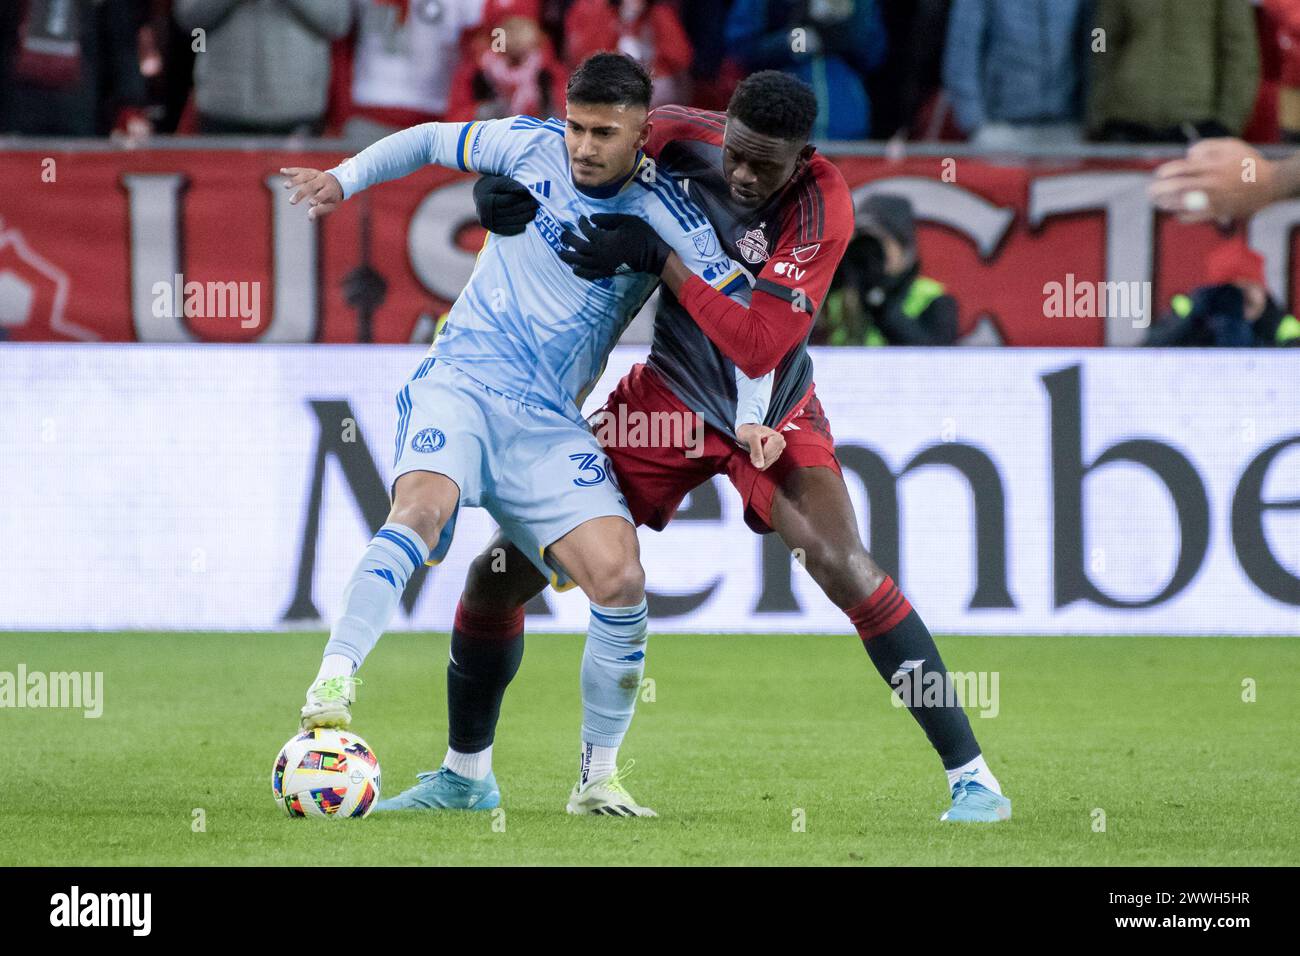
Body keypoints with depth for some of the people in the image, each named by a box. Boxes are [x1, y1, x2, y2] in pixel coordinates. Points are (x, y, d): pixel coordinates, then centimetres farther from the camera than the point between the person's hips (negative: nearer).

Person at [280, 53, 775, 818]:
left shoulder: (663, 216, -3)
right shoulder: (533, 147, 1)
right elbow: (430, 141, 17)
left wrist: (752, 416, -17)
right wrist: (344, 179, 9)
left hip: (549, 423, 1)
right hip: (461, 380, -1)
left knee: (621, 579, -14)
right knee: (424, 507, -33)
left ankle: (599, 779, 2)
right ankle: (334, 683, -38)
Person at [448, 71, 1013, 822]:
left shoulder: (822, 208, -26)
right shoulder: (681, 138, -17)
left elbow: (759, 347, -32)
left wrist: (656, 253, -33)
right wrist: (506, 181, -20)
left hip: (773, 411, -3)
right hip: (670, 396, 3)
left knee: (846, 569, -24)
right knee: (499, 575, -2)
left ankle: (970, 774, -13)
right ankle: (464, 772, 19)